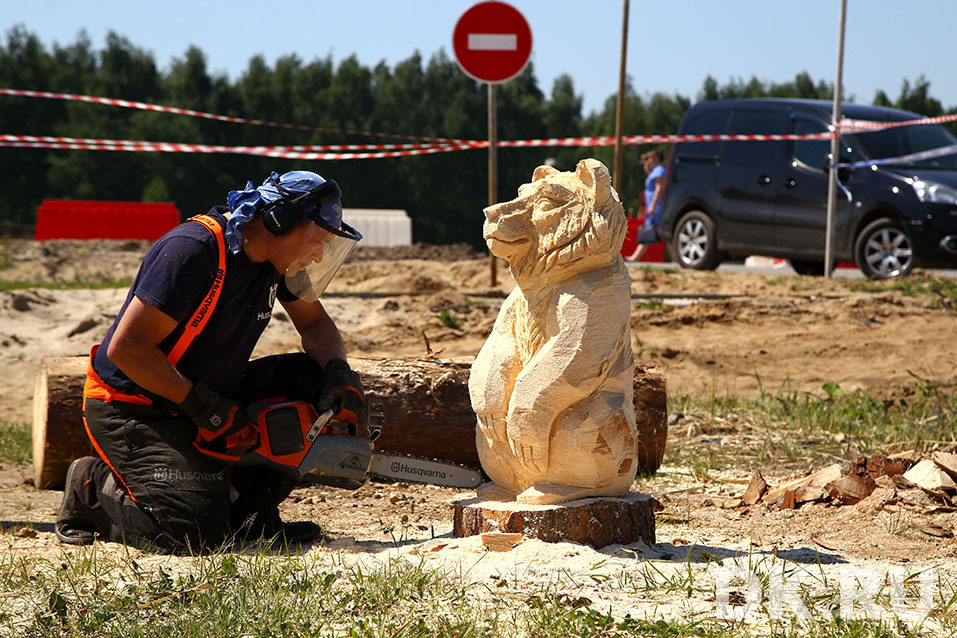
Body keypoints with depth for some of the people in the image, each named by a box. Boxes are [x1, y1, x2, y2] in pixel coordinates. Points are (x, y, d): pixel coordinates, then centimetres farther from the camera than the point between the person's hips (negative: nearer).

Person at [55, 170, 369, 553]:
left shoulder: (274, 257, 1)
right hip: (131, 410, -9)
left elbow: (315, 324, 16)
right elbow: (126, 348, -26)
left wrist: (340, 374, -5)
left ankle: (246, 508, 1)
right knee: (197, 533, -24)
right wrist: (206, 407, -23)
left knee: (313, 381, -2)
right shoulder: (193, 250, -25)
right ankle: (96, 489, 3)